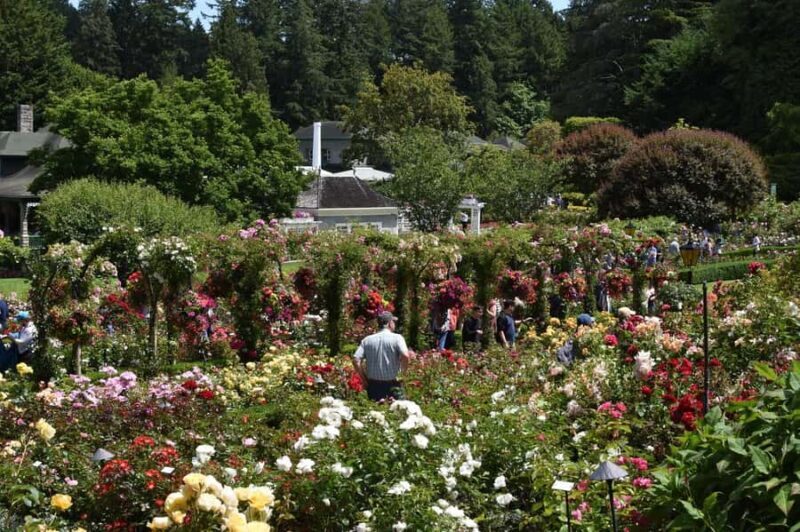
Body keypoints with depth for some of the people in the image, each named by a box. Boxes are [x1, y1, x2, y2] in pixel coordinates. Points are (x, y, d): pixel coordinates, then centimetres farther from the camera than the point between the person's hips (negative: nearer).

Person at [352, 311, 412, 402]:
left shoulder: (367, 340, 5)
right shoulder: (397, 338, -6)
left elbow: (356, 360, -3)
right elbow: (405, 356, -21)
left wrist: (365, 379, 4)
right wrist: (403, 373, -5)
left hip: (373, 385, 3)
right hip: (392, 385, -3)